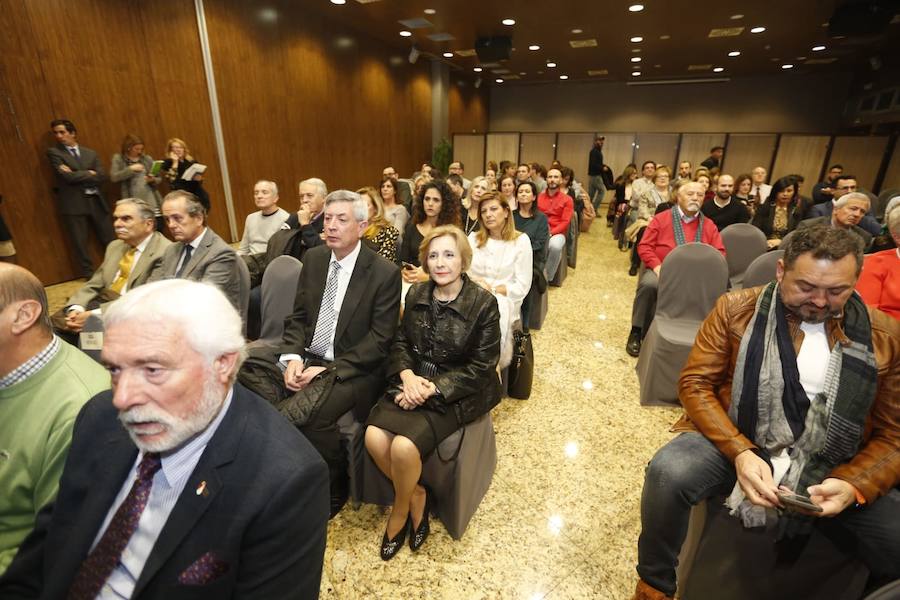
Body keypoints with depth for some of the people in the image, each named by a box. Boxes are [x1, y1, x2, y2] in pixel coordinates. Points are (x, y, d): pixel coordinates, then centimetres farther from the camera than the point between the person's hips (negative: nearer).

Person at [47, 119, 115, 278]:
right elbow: (67, 177, -10)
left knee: (109, 240, 6)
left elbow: (102, 176, 0)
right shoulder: (54, 152, 3)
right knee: (80, 242, 2)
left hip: (95, 201, 3)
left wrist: (77, 175, -8)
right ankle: (89, 275, 9)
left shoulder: (90, 153, 13)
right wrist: (89, 174, -1)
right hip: (73, 203, -2)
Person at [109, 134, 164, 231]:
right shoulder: (118, 158, 7)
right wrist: (130, 169, -13)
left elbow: (159, 179, 16)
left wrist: (153, 180, -7)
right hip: (133, 203, -2)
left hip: (151, 200, 2)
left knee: (158, 229, -5)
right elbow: (113, 177, -5)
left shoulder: (147, 159, 13)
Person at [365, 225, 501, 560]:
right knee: (374, 436, -19)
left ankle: (400, 510, 10)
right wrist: (407, 375, -12)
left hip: (456, 392, -4)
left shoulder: (483, 303, -11)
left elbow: (481, 367, -10)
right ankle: (416, 495, 9)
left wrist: (433, 389, -18)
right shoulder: (417, 294, 5)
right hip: (414, 381, 5)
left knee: (404, 446, -24)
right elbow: (400, 343, 9)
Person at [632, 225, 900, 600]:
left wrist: (853, 486, -14)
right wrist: (739, 453, -21)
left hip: (832, 469, 3)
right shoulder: (736, 309, -3)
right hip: (734, 443, -2)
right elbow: (695, 383, -7)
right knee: (669, 472, -30)